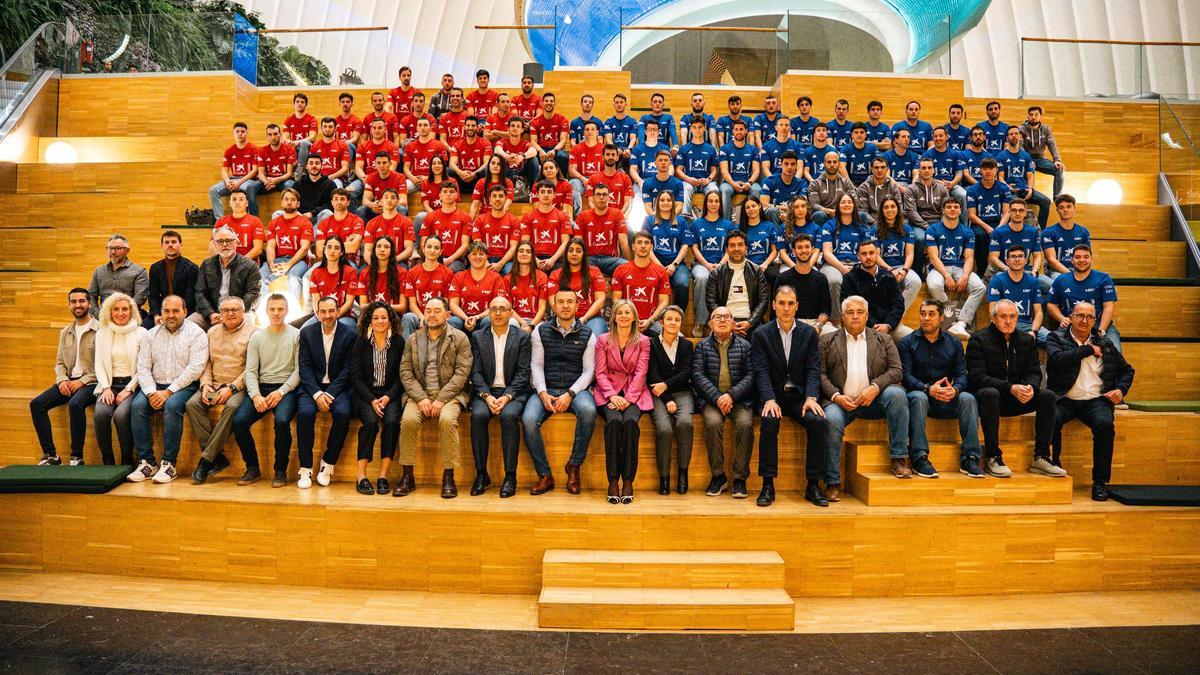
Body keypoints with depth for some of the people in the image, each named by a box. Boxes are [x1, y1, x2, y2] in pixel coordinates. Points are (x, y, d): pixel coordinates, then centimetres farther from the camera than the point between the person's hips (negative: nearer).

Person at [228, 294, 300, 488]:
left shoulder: (296, 335, 4)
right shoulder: (257, 337, 13)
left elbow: (299, 370, -2)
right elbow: (250, 371, 7)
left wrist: (281, 392, -14)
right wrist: (256, 395, -11)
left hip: (286, 388, -3)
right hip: (261, 388, 3)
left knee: (282, 420, -33)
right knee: (238, 421, -21)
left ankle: (281, 470, -12)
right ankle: (252, 466, 2)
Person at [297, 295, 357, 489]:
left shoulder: (350, 334, -1)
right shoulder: (306, 332, 5)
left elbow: (348, 368, -4)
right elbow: (304, 366, -1)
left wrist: (329, 393, -15)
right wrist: (317, 394, -15)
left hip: (338, 387, -1)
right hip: (313, 386, 1)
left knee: (342, 413, -31)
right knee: (305, 412, -28)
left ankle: (328, 463, -11)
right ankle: (305, 468, -15)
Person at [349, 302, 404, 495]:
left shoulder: (398, 342, 4)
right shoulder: (361, 342, 3)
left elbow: (400, 376, 2)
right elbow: (356, 377, -1)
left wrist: (387, 397, -14)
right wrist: (372, 400, -14)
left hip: (390, 394, 0)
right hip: (365, 394, 0)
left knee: (391, 421, -29)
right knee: (371, 421, -30)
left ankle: (383, 475, -23)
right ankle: (361, 476, -23)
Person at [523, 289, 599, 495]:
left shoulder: (587, 334, 7)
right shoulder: (541, 331, 9)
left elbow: (588, 370, 2)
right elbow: (537, 366, 3)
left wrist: (570, 394, -13)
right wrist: (543, 393, -13)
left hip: (575, 389, -1)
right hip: (546, 389, 1)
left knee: (588, 410, -35)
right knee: (528, 420, -29)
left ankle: (574, 465, -15)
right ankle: (544, 474, -11)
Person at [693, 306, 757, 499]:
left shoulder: (744, 345, 12)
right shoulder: (702, 346, 12)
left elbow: (751, 375, 2)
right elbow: (698, 375, 0)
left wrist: (731, 395, -13)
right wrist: (717, 397, -14)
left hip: (739, 398, 0)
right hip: (711, 399, 0)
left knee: (745, 423, -28)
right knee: (713, 422, -30)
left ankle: (740, 477, -16)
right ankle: (718, 475, -15)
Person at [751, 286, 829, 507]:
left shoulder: (809, 334, 9)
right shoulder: (761, 334, 3)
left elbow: (813, 369, 1)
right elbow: (761, 371, -7)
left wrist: (811, 397, -17)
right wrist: (769, 400, -22)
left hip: (799, 396, 2)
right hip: (773, 396, -2)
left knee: (817, 421, -27)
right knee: (769, 421, -33)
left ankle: (813, 485, -16)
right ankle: (768, 485, -24)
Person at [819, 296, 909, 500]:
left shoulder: (884, 340, 17)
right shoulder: (828, 341, 14)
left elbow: (896, 371, 6)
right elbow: (821, 374, 5)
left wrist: (874, 388, -13)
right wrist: (836, 396, -12)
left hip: (873, 400, 1)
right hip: (840, 400, -1)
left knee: (896, 393, -29)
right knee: (831, 420, -32)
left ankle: (899, 458, -19)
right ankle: (832, 482, -22)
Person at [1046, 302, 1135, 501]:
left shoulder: (1105, 344, 20)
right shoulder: (1056, 338, 9)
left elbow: (1127, 369, 27)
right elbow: (1058, 359, -13)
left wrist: (1121, 389, 8)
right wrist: (1089, 350, -3)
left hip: (1096, 400, 2)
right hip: (1065, 400, -2)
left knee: (1104, 424, -30)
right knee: (1051, 420, -34)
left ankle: (1100, 481, -16)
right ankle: (1053, 467, -14)